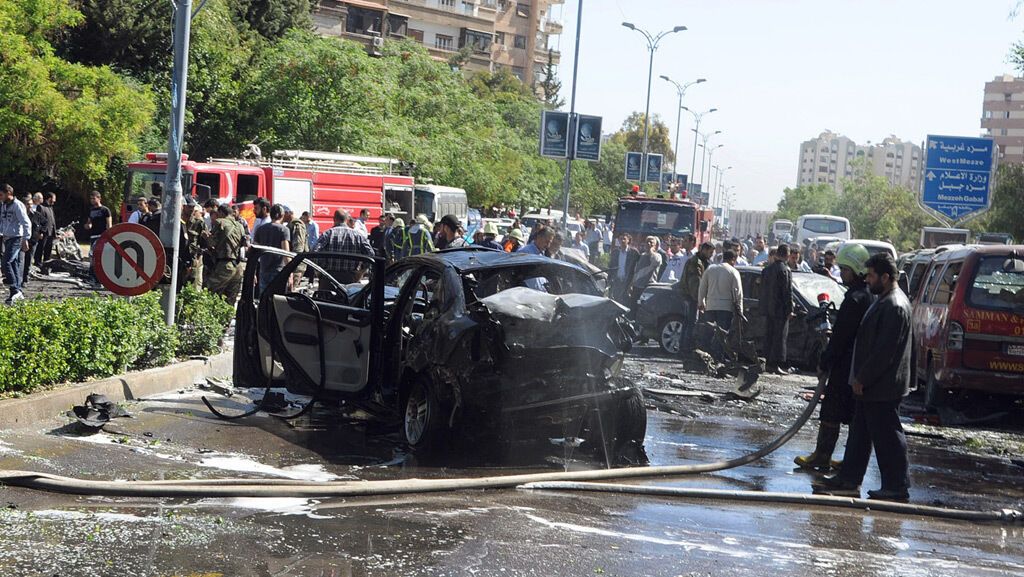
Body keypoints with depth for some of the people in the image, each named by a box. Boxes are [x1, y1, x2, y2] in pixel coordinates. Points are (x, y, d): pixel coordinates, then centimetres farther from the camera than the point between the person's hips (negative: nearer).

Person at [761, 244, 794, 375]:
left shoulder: (766, 269, 10)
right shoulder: (785, 270, -14)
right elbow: (788, 292, -15)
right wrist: (790, 309, -10)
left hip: (768, 309, 7)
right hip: (781, 310, -7)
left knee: (769, 336, 12)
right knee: (780, 338, -4)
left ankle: (768, 363, 15)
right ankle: (775, 365, -6)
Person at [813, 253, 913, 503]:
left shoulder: (895, 307, -21)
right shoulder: (883, 300, 13)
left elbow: (884, 351, -24)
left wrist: (863, 378, -18)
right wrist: (860, 378, 17)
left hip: (883, 388, -11)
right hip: (870, 385, 11)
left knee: (887, 437, -2)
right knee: (860, 433, 16)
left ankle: (897, 487, 6)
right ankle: (848, 479, 24)